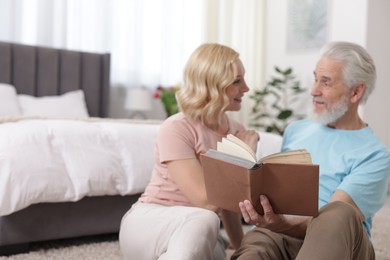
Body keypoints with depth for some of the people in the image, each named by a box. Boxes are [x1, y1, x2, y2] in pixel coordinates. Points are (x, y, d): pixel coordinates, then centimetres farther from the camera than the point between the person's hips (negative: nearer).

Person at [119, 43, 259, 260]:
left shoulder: (236, 131, 3)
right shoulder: (176, 129, -18)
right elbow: (206, 200, -25)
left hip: (195, 232, 7)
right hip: (147, 224, -7)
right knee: (203, 220, -37)